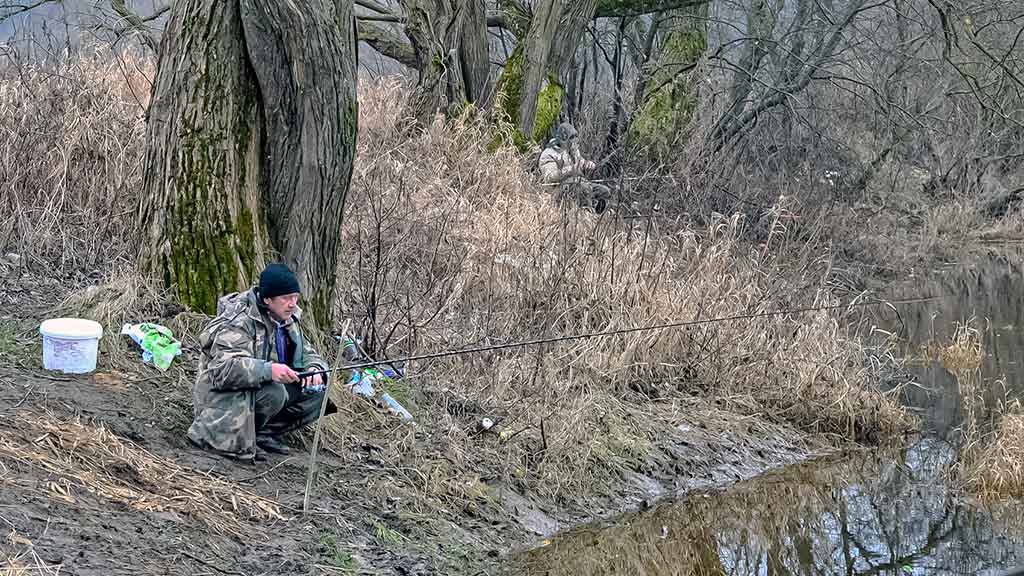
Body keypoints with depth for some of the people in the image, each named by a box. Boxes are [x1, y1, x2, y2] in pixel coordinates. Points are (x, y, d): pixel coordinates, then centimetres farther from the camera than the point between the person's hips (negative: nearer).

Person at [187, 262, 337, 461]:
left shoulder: (288, 318, 4)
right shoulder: (239, 322, -23)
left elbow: (307, 353, 12)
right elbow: (222, 369, -35)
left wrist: (314, 368, -14)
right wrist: (269, 370, -47)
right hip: (225, 395, -8)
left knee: (316, 389, -8)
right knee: (274, 392, -34)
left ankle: (264, 433, -3)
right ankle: (239, 438, -13)